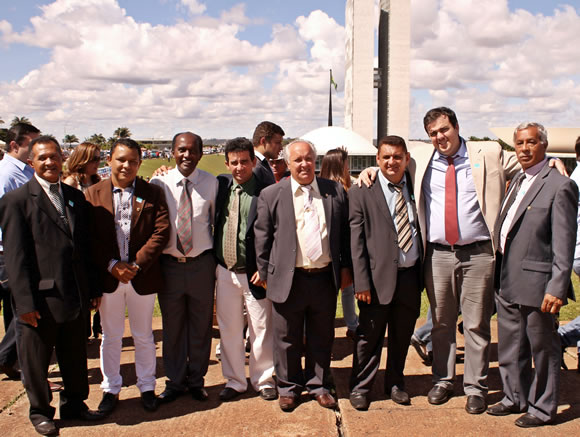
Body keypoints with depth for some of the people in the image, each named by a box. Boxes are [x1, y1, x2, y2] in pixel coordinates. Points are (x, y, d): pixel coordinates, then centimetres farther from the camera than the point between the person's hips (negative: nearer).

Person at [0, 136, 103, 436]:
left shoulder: (76, 198, 10)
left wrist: (93, 288, 10)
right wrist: (25, 302, -14)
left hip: (76, 298, 5)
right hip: (40, 300, -5)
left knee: (75, 357, 17)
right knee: (36, 361, 12)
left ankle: (74, 404, 36)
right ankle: (40, 411, 32)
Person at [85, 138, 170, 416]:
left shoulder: (153, 194, 0)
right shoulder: (93, 194, 2)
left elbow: (161, 232, -8)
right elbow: (89, 237, -4)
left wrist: (137, 264, -16)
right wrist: (112, 265, -14)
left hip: (142, 277, 0)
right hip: (107, 277, 1)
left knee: (143, 336, 13)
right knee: (110, 337, 13)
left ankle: (147, 387, 29)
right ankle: (110, 389, 28)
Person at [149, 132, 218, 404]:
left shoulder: (211, 183, -1)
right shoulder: (159, 183, -3)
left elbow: (218, 221, 7)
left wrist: (217, 257, 5)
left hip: (202, 264, 0)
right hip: (169, 265, 0)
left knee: (201, 325, 11)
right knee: (172, 327, 11)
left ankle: (196, 380, 28)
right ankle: (175, 382, 27)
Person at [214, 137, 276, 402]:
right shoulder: (221, 185, 3)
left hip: (254, 273, -4)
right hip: (225, 271, 4)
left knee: (261, 330, 9)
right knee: (229, 330, 13)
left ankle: (264, 380, 27)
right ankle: (234, 381, 29)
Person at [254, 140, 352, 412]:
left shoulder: (334, 192, 6)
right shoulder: (271, 195, 0)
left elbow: (345, 232, 10)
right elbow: (262, 237, 3)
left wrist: (345, 267, 7)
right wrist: (264, 273, 2)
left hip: (325, 277, 2)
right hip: (288, 279, -2)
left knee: (321, 337, 14)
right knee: (287, 338, 10)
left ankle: (318, 385, 31)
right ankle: (288, 387, 28)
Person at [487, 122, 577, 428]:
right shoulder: (518, 181, 14)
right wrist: (499, 274, 14)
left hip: (535, 284, -8)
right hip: (507, 283, 8)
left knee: (542, 349, 8)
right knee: (510, 348, 19)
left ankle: (543, 408, 22)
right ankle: (515, 398, 35)